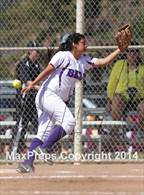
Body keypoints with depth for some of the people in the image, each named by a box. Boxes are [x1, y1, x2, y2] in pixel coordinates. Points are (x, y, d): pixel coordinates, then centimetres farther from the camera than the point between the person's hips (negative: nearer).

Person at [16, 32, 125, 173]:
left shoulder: (84, 60, 13)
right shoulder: (63, 56, -8)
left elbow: (104, 62, 8)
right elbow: (47, 71, -11)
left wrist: (119, 50, 0)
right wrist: (33, 84, -18)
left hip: (59, 100, 8)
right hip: (48, 94, -8)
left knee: (44, 132, 3)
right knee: (68, 121, -18)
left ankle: (27, 162, -1)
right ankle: (44, 149, -17)